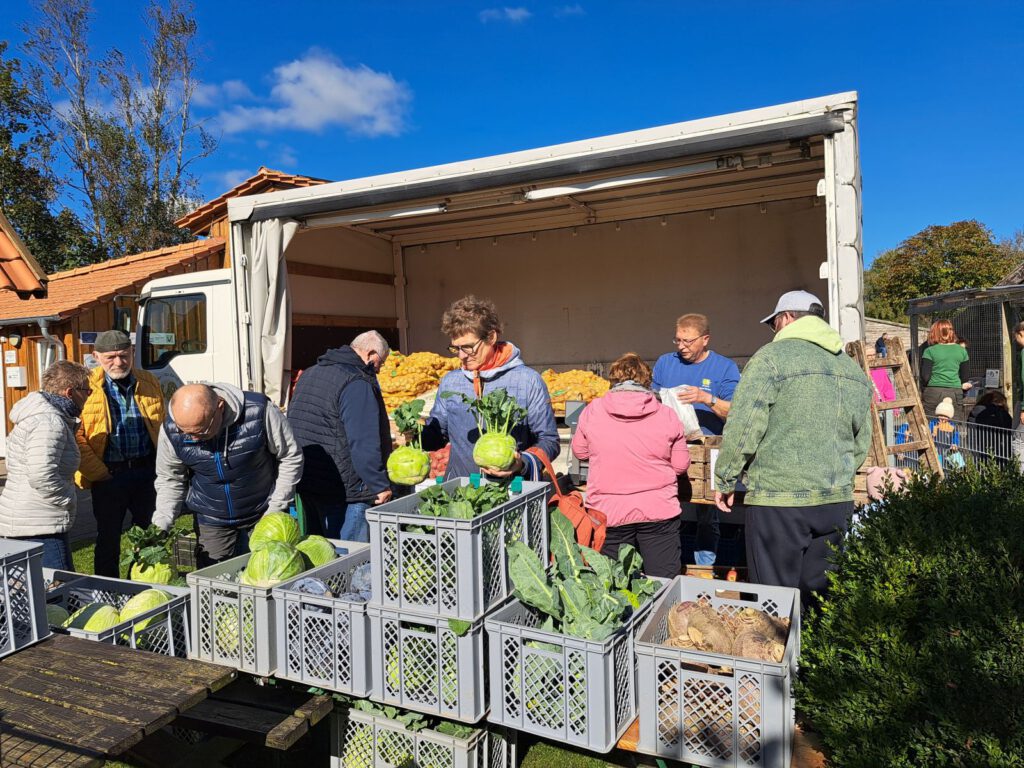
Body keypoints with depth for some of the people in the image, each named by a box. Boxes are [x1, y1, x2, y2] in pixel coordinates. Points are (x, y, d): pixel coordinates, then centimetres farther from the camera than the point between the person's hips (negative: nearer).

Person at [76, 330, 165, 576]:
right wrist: (98, 473, -12)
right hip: (108, 474, -3)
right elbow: (75, 436, -8)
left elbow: (163, 426, 11)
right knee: (108, 538, 10)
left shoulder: (149, 382, 6)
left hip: (147, 472, 3)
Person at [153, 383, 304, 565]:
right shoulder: (171, 429, -16)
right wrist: (160, 524, -11)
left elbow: (291, 457, -12)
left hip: (262, 514, -2)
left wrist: (275, 508, -10)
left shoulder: (259, 411, -25)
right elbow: (169, 479, 1)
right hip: (210, 522, 2)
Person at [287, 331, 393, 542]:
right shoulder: (358, 383, -16)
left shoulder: (309, 374, 15)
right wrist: (380, 486, -12)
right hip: (343, 491, -9)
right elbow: (364, 445, -20)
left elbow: (291, 425, 22)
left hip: (305, 484, 9)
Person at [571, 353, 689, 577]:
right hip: (659, 512, 0)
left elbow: (579, 450, 12)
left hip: (608, 514, 1)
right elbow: (681, 465, 4)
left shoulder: (592, 411, -3)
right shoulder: (667, 415, -4)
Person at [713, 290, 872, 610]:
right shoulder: (854, 369, 14)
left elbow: (742, 428, -13)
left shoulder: (771, 357, -7)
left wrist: (725, 481, -3)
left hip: (779, 501, -6)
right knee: (819, 594, 15)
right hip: (836, 500, 7)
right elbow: (862, 442, 19)